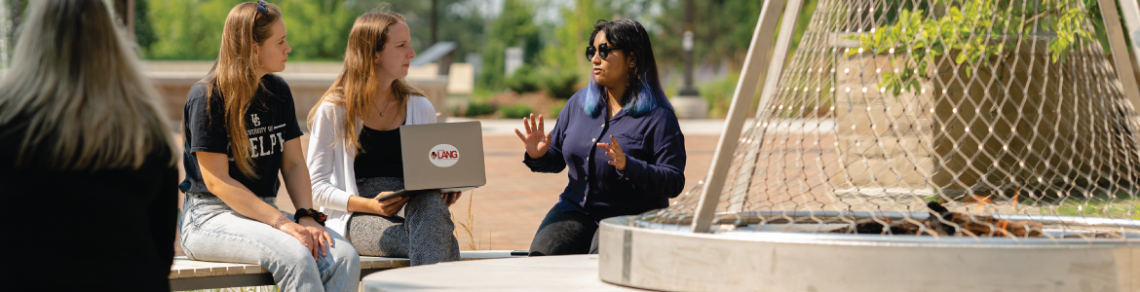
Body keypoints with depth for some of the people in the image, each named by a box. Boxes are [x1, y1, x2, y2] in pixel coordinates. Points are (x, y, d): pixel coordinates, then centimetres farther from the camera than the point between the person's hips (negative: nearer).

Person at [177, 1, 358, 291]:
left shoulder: (278, 92, 11)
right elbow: (216, 181, -14)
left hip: (265, 211, 6)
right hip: (210, 216, -6)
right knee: (296, 256, -35)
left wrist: (307, 215, -10)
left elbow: (294, 164, 10)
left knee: (344, 257, -22)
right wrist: (281, 222, -22)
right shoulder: (207, 98, -10)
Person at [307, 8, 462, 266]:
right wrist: (370, 205, -17)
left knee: (431, 203, -37)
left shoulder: (421, 109, 16)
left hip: (414, 206, 4)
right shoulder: (333, 111, 3)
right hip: (357, 218, -4)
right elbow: (317, 187, -1)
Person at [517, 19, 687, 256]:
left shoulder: (658, 117, -8)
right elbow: (557, 159, 17)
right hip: (575, 210, 5)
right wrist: (538, 156, -7)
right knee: (540, 257, -21)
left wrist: (627, 166, -29)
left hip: (630, 217, -5)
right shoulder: (579, 102, 10)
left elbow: (674, 182, -14)